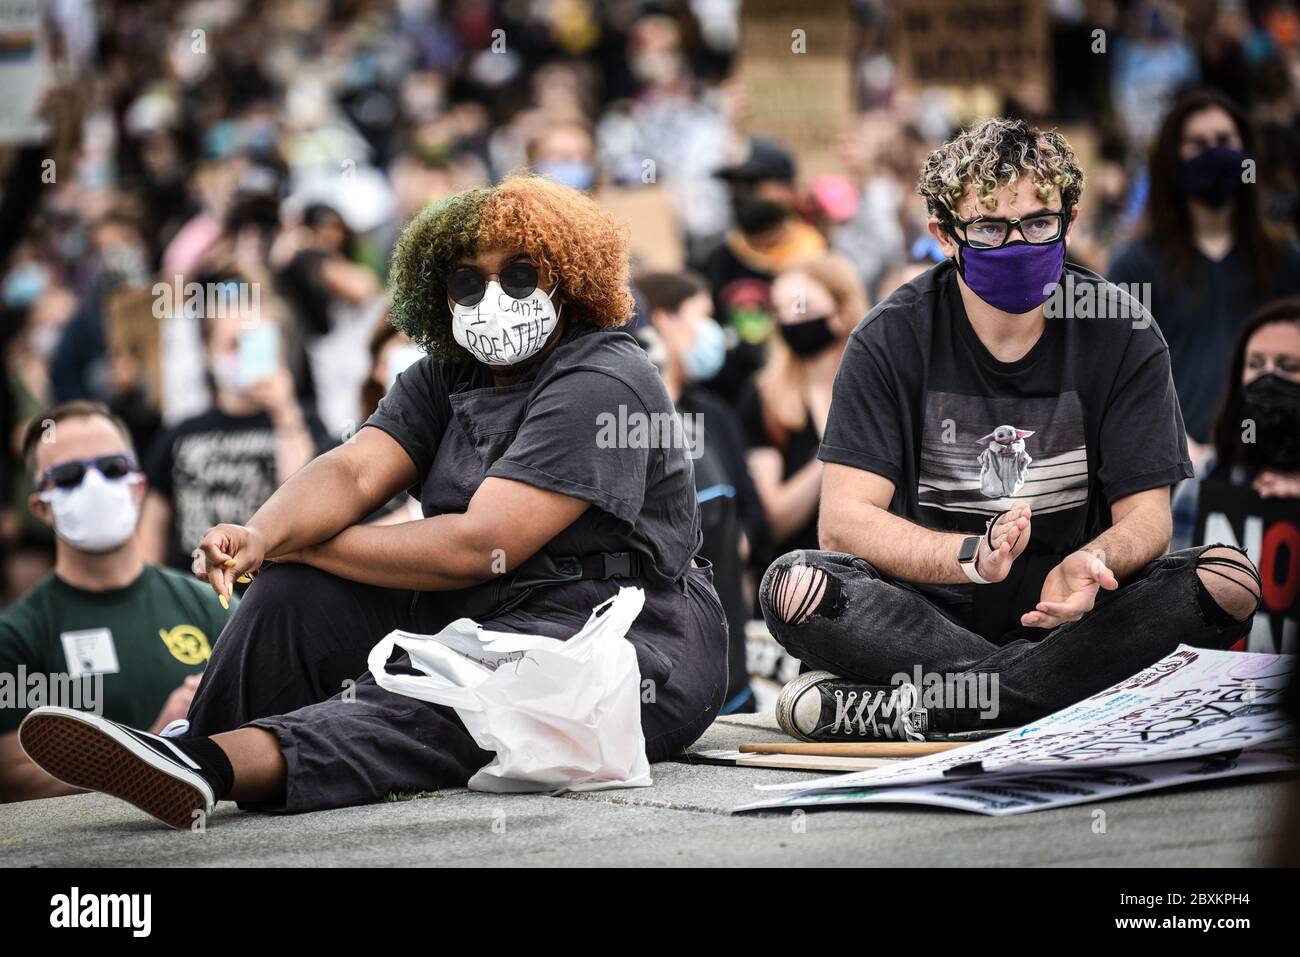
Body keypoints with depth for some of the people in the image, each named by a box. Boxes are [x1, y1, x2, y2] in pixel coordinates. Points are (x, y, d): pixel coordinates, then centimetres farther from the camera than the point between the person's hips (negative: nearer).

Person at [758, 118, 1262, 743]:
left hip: (1071, 610, 2)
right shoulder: (892, 340, -6)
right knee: (796, 586, -30)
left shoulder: (1120, 333, -2)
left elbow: (1146, 515, -5)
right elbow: (843, 519, -14)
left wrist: (1090, 565, -30)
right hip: (931, 613, -1)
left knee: (1228, 581, -26)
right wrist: (973, 555, -33)